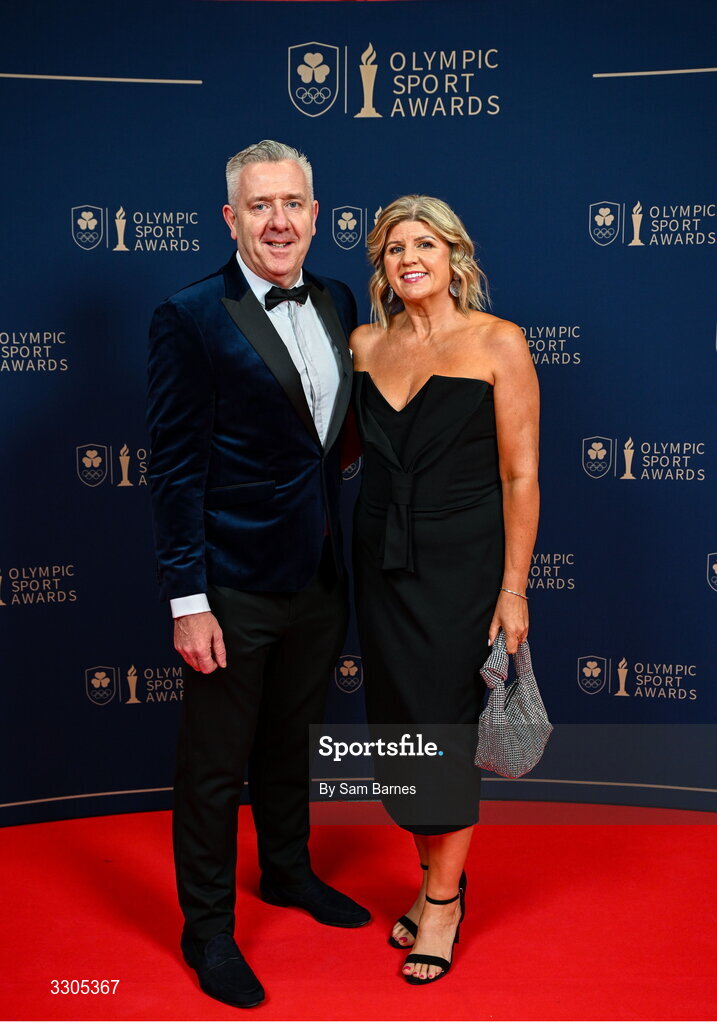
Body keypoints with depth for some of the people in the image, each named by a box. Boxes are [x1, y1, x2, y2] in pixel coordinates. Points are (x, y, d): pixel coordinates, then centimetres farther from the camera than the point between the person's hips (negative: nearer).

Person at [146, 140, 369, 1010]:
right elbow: (175, 469, -14)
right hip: (236, 586, -6)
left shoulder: (338, 304, 5)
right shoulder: (190, 318, -13)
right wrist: (187, 600, -16)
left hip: (321, 578, 6)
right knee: (215, 765, 9)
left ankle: (288, 872, 47)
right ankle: (207, 927, 30)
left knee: (291, 740, 24)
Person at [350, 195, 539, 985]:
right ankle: (436, 883, 29)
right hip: (382, 562, 5)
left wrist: (514, 589, -11)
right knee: (398, 723, 10)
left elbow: (520, 476, -9)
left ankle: (442, 904, 20)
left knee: (444, 726, 1)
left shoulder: (498, 343, -7)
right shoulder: (366, 344, 6)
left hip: (461, 563, -5)